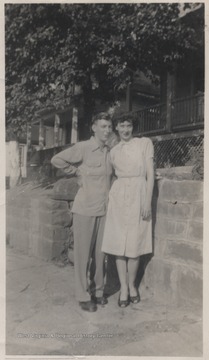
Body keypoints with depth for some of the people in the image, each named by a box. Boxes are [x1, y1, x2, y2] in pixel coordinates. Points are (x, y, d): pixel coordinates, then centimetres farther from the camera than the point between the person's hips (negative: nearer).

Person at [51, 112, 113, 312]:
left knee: (100, 253, 12)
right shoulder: (83, 148, -8)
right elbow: (57, 160, -7)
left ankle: (98, 291, 27)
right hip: (85, 209, -5)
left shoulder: (110, 152, 9)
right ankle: (83, 296, 15)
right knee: (83, 253, 3)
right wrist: (78, 172, -1)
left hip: (104, 209, 5)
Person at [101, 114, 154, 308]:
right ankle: (123, 287, 16)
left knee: (134, 244, 1)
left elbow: (150, 174, -1)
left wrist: (148, 201, -8)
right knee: (118, 243, 2)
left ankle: (132, 285, 21)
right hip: (118, 195, 2)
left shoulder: (145, 143, 4)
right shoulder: (114, 151, 13)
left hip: (138, 195, -2)